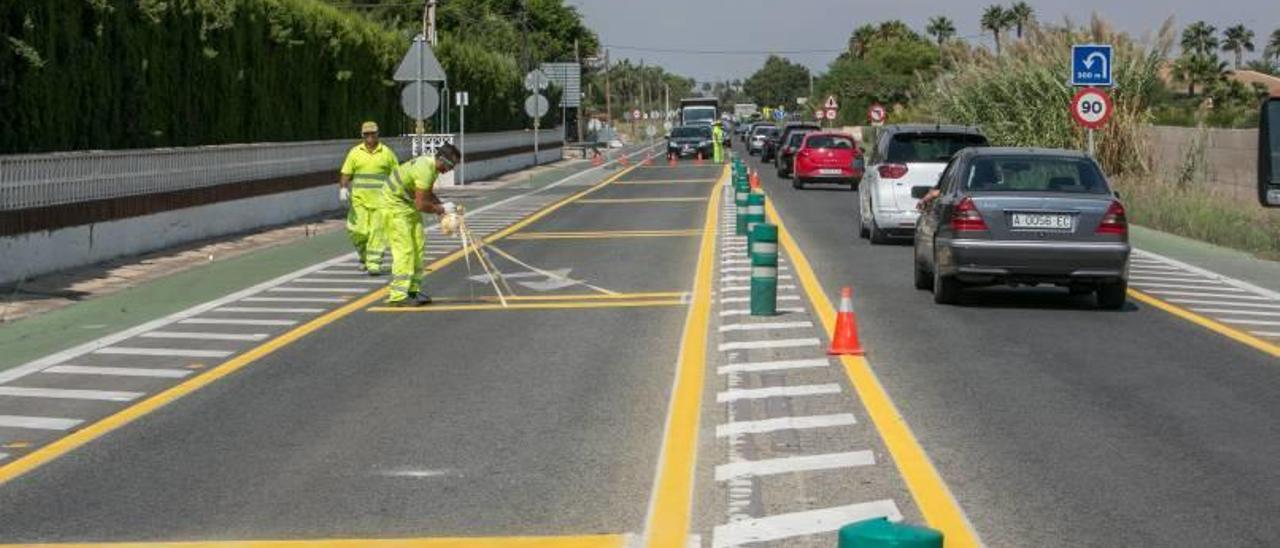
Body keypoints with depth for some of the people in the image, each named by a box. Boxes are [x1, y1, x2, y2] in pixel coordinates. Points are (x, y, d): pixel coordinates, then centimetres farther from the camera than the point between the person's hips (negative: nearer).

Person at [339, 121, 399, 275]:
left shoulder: (387, 153, 5)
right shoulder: (355, 152, 6)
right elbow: (345, 174, 4)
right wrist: (343, 188, -14)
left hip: (380, 200, -1)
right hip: (359, 199, 1)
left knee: (377, 231, -6)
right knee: (357, 230, -6)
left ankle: (374, 264, -2)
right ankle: (364, 256, 20)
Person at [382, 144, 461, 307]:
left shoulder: (433, 166, 2)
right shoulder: (425, 170, -29)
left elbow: (429, 194, 16)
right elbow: (421, 205, -27)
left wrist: (443, 206, 0)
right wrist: (442, 209, -13)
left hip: (409, 204, 10)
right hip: (395, 203, -10)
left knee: (418, 246, 8)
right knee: (404, 250, -12)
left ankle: (413, 290, 13)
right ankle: (397, 295, -11)